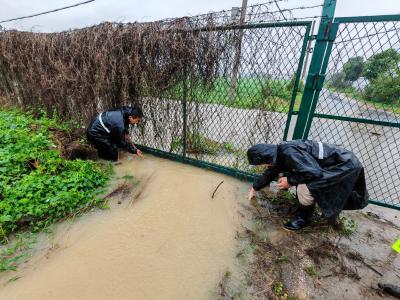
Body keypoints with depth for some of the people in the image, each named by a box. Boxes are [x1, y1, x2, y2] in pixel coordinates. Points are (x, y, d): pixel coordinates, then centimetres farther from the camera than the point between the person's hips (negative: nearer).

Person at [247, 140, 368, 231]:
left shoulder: (289, 153, -31)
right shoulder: (279, 153, 0)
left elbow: (315, 172, -33)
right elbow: (270, 172, 14)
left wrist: (290, 180, -21)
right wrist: (255, 188, 24)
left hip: (346, 165, -10)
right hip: (333, 163, 10)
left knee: (305, 189, -20)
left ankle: (303, 218, 6)